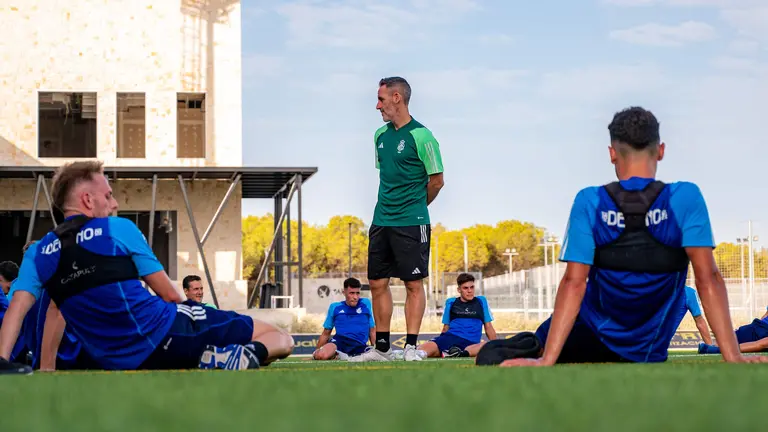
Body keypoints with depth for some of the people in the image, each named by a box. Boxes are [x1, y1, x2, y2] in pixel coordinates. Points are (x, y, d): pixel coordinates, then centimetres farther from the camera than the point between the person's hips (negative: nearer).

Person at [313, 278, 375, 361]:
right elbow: (326, 333, 23)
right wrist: (317, 351, 21)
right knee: (321, 355, -36)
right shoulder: (335, 307, 16)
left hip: (359, 346, 1)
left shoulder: (366, 304, 14)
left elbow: (372, 330, 18)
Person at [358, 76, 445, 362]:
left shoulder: (420, 136, -10)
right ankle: (382, 347, 14)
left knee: (414, 284, -3)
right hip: (381, 221, 7)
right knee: (378, 283, 7)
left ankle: (411, 347, 0)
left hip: (412, 223, -7)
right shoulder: (380, 135, 11)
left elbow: (436, 180, -5)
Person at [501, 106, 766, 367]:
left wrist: (546, 360, -20)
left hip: (590, 341, -1)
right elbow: (708, 279, -19)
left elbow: (574, 283, -19)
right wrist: (733, 356, -20)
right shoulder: (686, 198, -14)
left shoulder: (589, 203, -14)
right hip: (650, 352, 2)